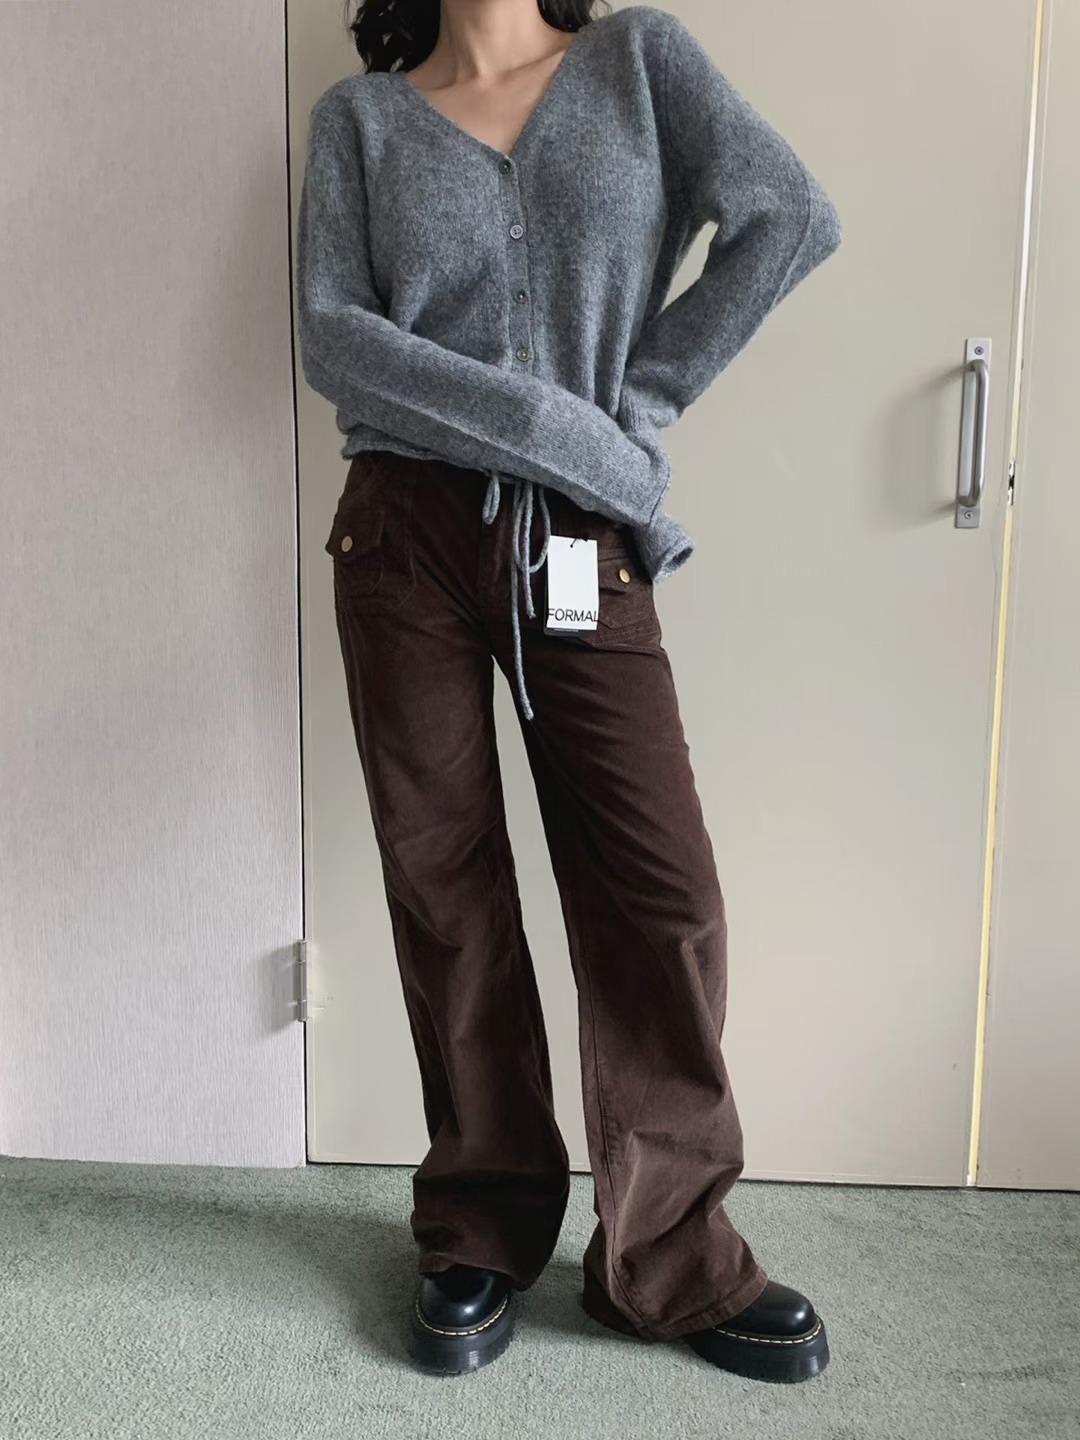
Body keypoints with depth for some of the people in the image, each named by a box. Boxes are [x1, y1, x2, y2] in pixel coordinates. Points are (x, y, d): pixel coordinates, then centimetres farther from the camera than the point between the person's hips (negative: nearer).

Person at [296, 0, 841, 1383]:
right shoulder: (357, 114, 11)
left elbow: (793, 217, -1)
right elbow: (333, 338, -3)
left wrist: (635, 402, -6)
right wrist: (559, 425, -12)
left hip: (580, 548, 0)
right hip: (407, 536, 1)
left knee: (663, 893, -3)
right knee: (445, 890, 5)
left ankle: (671, 1257, 17)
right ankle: (480, 1234, 23)